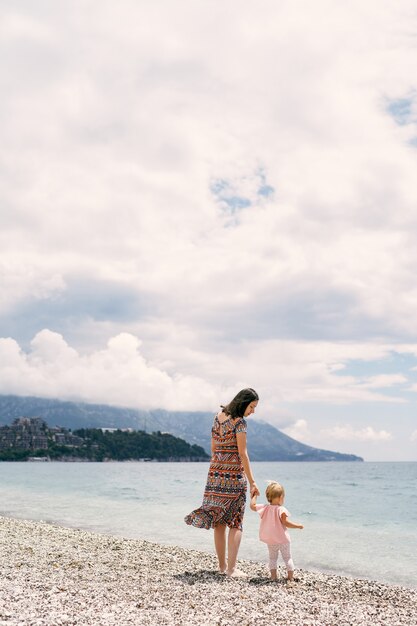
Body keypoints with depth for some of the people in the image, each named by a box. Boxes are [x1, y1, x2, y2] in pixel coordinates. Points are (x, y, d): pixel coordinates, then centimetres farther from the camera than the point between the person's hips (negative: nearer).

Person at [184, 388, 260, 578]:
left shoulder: (218, 417, 10)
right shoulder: (239, 422, -12)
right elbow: (242, 453, -15)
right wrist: (252, 482, -14)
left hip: (215, 473, 7)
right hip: (234, 474, -7)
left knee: (219, 521, 11)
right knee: (235, 523, 0)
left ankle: (222, 564, 17)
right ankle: (231, 568, -3)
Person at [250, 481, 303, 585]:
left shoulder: (265, 508, -5)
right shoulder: (281, 509, -20)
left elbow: (252, 506, 0)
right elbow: (285, 522, -24)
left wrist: (254, 496, 16)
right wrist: (298, 525, -12)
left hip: (270, 541, 4)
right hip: (283, 539, -4)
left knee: (272, 557, 19)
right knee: (288, 558, 11)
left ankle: (273, 576, 16)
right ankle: (290, 578, 12)